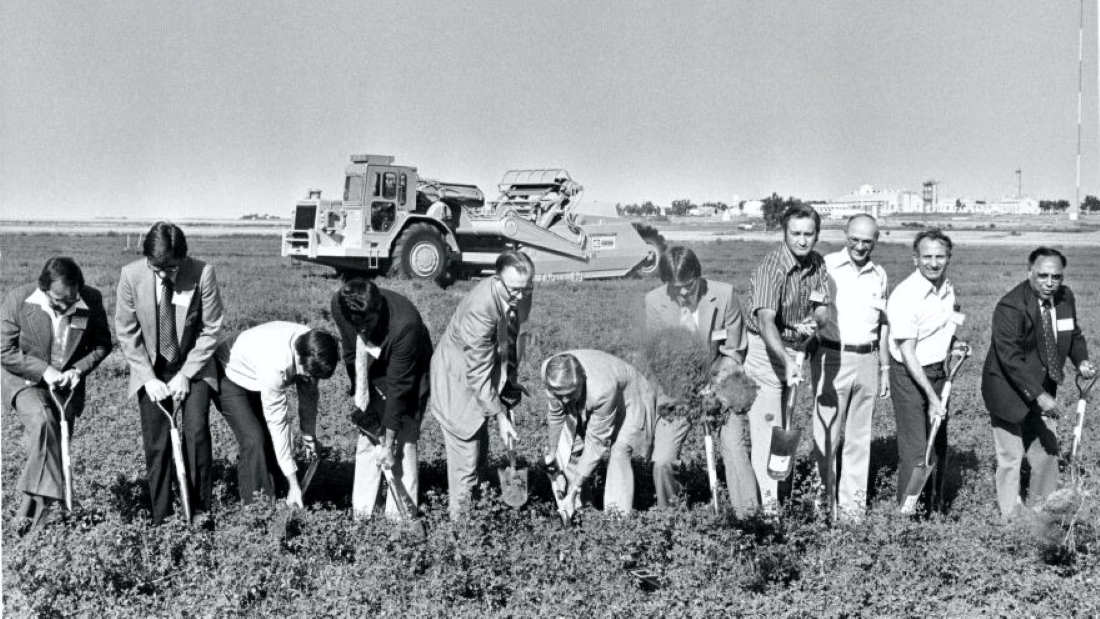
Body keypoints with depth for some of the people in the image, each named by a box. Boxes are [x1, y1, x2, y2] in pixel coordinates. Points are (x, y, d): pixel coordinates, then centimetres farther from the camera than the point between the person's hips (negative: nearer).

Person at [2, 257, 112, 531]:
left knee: (55, 441, 1)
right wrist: (44, 370, -22)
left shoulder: (91, 301, -13)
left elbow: (102, 344, 1)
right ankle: (43, 496, -24)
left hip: (67, 383, 3)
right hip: (25, 379, -3)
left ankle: (32, 502, 17)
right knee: (42, 421, -30)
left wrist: (78, 369, -15)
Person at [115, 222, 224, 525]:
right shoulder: (131, 275, -15)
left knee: (195, 433, -14)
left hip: (192, 366, -1)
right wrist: (148, 377, -11)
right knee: (156, 444, -1)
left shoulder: (203, 273, -19)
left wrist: (186, 375, -14)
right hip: (151, 369, 1)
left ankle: (200, 510, 0)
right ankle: (161, 517, 10)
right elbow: (126, 331, -5)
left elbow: (211, 330, -11)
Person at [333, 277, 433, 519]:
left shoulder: (405, 324, -39)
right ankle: (360, 514, 12)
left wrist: (389, 443, -26)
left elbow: (398, 387, -31)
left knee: (403, 442, -10)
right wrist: (360, 397, -2)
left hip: (409, 375, -5)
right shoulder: (339, 304, -25)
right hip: (374, 377, 5)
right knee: (367, 440, 5)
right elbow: (351, 353, -4)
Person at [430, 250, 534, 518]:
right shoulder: (480, 307, -35)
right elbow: (478, 372, -30)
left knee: (480, 453, 16)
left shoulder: (520, 296, -13)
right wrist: (500, 416, -27)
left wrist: (511, 382, 9)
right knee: (466, 455, -3)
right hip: (457, 381, -8)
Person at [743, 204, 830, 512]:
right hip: (765, 347, -7)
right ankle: (768, 501, -6)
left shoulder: (817, 264, -1)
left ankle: (784, 490, 25)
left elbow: (821, 308, 5)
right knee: (767, 423, -8)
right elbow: (766, 321, -34)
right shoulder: (771, 267, -24)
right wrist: (786, 360, -48)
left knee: (786, 424, 14)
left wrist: (812, 322, -20)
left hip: (796, 347, 7)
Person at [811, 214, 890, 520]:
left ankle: (853, 502, 17)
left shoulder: (879, 275, 12)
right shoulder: (826, 266, -6)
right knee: (827, 432, -3)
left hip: (867, 359, 5)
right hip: (831, 357, -5)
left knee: (859, 435, 9)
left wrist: (884, 367, 19)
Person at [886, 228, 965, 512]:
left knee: (938, 445, 14)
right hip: (909, 375, -8)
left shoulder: (947, 288, 3)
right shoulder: (905, 296, -22)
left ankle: (935, 508, 26)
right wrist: (932, 398, -23)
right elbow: (908, 354, -22)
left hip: (938, 371, 8)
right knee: (915, 449, -9)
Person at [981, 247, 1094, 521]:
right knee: (1011, 457, 2)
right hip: (1009, 391, -7)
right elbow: (1011, 358, -30)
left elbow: (1074, 335, 13)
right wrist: (1039, 395, -35)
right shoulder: (1010, 307, -26)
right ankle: (1012, 518, 17)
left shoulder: (1065, 298, -4)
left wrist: (1081, 360, -8)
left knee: (1047, 452, 14)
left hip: (1043, 388, 7)